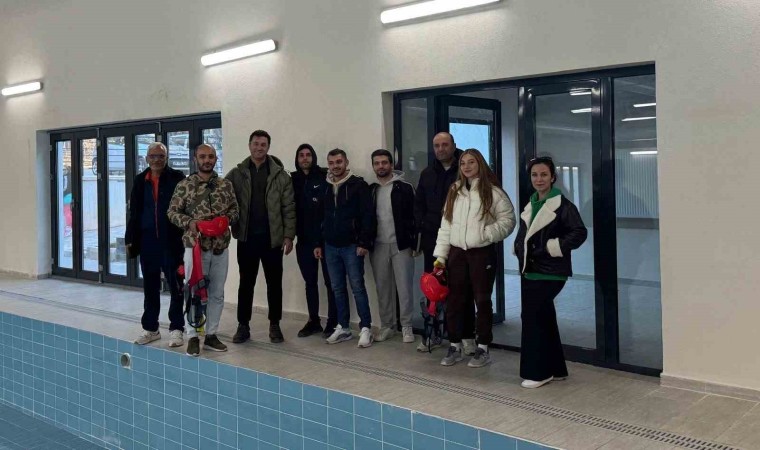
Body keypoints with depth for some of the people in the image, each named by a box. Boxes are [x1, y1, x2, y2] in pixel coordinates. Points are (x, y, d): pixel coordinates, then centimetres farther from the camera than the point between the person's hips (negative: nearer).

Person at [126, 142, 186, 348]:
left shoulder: (177, 178, -3)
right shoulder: (140, 181, 9)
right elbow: (134, 212, 11)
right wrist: (130, 239, 8)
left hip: (172, 241, -4)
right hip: (147, 241, 4)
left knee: (176, 286, 2)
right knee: (150, 287, 12)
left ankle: (176, 328, 11)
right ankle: (150, 328, 23)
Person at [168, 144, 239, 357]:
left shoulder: (226, 185, 7)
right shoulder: (184, 185, -1)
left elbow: (235, 210, 11)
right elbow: (172, 212, 0)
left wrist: (226, 217, -10)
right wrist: (189, 222, -16)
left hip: (220, 247, 3)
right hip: (195, 245, -3)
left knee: (217, 293, 9)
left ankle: (211, 335, 20)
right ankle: (193, 337, 10)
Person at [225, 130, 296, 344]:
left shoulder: (280, 174, 0)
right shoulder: (237, 174, 3)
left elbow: (288, 208, -2)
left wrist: (288, 236, -7)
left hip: (272, 238, -1)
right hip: (246, 238, 1)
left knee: (274, 283, 8)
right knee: (246, 283, 8)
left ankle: (274, 325, 20)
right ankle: (243, 326, 18)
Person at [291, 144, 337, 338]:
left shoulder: (325, 176, -5)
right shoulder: (293, 180, 8)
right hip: (304, 239, 5)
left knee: (330, 281, 2)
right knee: (310, 282, 13)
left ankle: (333, 322, 9)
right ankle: (313, 321, 24)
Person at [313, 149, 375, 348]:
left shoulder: (358, 185, -6)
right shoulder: (325, 188, 11)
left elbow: (367, 216, -11)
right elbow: (320, 218, 15)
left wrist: (364, 243, -16)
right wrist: (318, 244, 11)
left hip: (351, 246, -5)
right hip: (330, 247, 6)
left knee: (357, 286, -3)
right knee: (337, 288, 10)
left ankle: (366, 328, 4)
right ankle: (343, 327, 18)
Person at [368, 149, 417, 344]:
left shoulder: (404, 188, -3)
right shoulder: (371, 190, 9)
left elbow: (414, 217, -5)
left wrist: (413, 243, -10)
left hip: (401, 245, -4)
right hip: (378, 246, 4)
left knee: (404, 287, 0)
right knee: (383, 288, 9)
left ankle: (406, 326, 10)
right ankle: (386, 326, 19)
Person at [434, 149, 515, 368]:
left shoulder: (493, 192, -5)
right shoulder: (454, 191, 10)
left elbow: (508, 220, -6)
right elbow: (446, 224, 9)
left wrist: (486, 233, -19)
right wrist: (440, 255, 4)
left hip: (482, 253, -5)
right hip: (456, 253, 5)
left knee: (482, 300, 4)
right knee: (454, 300, 9)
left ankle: (483, 348, 15)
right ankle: (455, 346, 22)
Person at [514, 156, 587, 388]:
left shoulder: (562, 205, -11)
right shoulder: (531, 204, 14)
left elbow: (580, 232, -18)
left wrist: (552, 249, -19)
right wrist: (519, 249, 8)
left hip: (549, 273, -8)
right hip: (530, 271, 8)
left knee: (533, 317, -8)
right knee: (544, 319, 13)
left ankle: (537, 371, 4)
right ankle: (555, 368, 24)